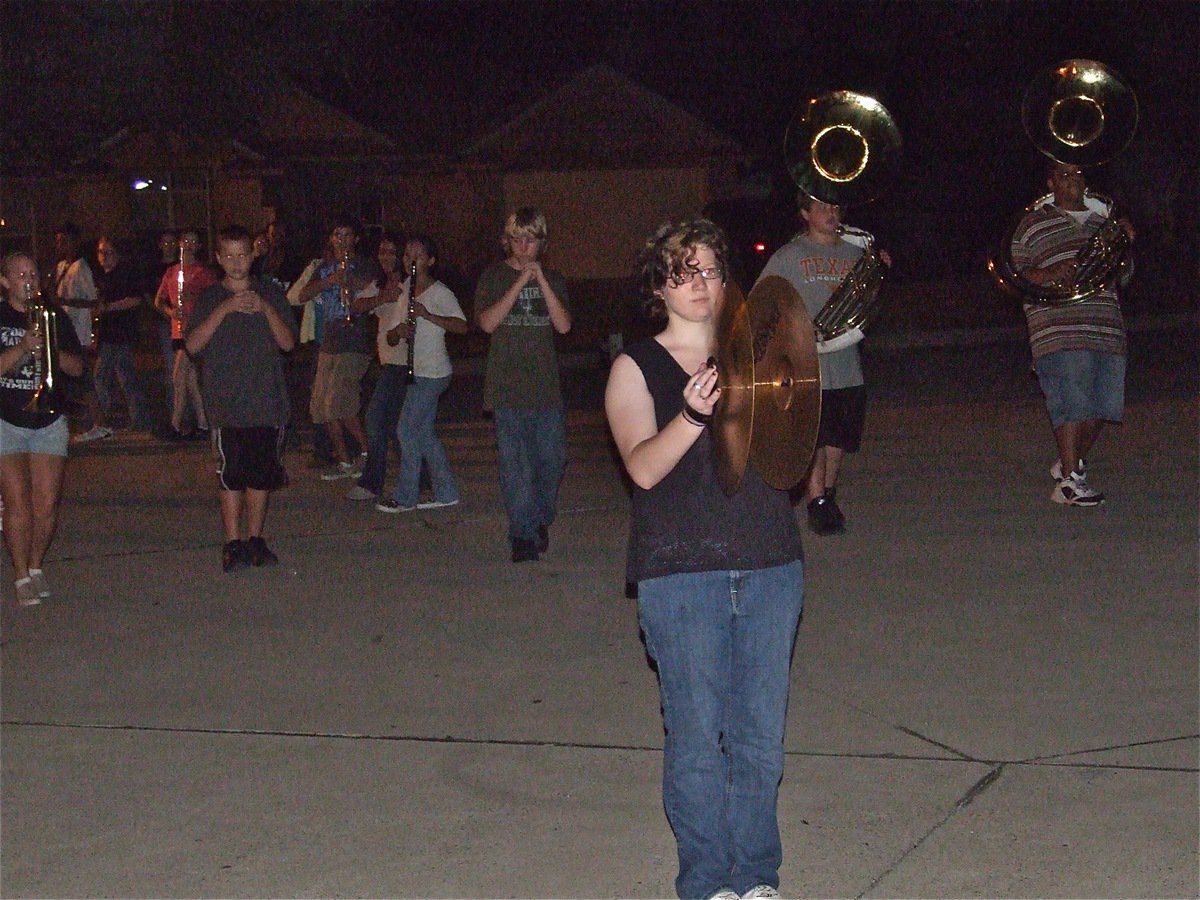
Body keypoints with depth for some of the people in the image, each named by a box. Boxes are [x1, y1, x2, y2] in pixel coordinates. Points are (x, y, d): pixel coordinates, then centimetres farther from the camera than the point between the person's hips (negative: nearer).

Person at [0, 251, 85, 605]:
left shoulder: (55, 317, 9)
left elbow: (77, 368, 6)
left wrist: (52, 351, -12)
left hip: (50, 421, 3)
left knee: (47, 505, -1)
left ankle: (36, 566, 19)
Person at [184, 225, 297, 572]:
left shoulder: (271, 295, 10)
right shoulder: (209, 299, 6)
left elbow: (288, 343, 1)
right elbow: (192, 345, -8)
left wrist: (266, 309, -13)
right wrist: (225, 310, -16)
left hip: (268, 403, 2)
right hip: (228, 406, -2)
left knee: (262, 476, 6)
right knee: (232, 476, -4)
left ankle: (255, 539, 17)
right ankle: (233, 544, 3)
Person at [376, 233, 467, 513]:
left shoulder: (439, 292, -9)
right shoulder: (406, 291, 13)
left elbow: (461, 326, -22)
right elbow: (390, 339, 14)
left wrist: (427, 315, -30)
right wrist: (397, 331, -9)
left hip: (433, 372, -8)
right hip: (418, 371, 8)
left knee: (408, 429, -8)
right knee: (425, 432, 11)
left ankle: (405, 497, -1)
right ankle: (445, 492, 18)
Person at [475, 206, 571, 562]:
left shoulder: (552, 279, 12)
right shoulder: (494, 277, 5)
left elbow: (564, 325, -1)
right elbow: (488, 322, -9)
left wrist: (541, 281, -10)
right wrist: (520, 283, -14)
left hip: (547, 386, 3)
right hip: (507, 387, -3)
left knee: (552, 460, 4)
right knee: (516, 465, -6)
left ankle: (541, 521, 26)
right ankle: (523, 536, -2)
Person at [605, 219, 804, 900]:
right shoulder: (636, 367, 3)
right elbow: (643, 467, -12)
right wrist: (691, 416, -29)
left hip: (770, 565, 3)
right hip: (682, 570, -3)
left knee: (762, 734, 6)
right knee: (697, 734, 0)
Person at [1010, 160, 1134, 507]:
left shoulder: (1103, 220, 22)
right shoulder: (1033, 225, 8)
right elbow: (1015, 271, 2)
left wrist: (1124, 241, 9)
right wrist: (1047, 275, -15)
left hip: (1107, 328, 6)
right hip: (1060, 329, -6)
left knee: (1101, 403, 5)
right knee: (1072, 402, -14)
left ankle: (1072, 462, 25)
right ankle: (1068, 480, -11)